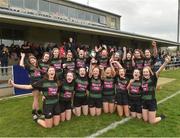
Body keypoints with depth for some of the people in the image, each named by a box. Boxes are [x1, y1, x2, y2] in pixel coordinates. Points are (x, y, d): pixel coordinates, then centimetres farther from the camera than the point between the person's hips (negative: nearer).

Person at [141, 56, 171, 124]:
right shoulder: (142, 79, 3)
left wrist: (166, 62, -47)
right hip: (144, 102, 5)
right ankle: (153, 114, 42)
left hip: (152, 101, -5)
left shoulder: (153, 78, -11)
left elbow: (159, 71, -31)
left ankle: (162, 117, 34)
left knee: (151, 121, 5)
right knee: (145, 120, 12)